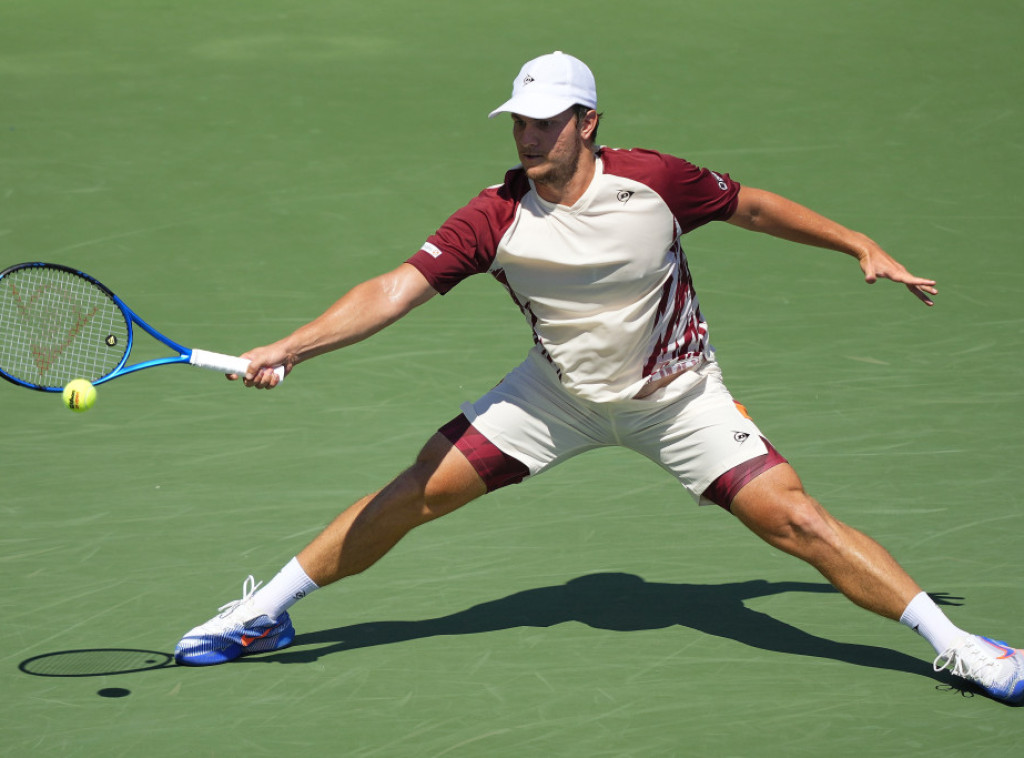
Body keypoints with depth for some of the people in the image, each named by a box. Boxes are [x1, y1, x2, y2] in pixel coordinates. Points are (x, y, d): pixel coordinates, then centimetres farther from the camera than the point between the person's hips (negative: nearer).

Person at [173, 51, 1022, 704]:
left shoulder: (654, 182, -21)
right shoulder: (496, 217, -20)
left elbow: (753, 205, -3)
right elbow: (397, 287, -25)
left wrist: (863, 246, -2)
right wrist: (289, 348, -37)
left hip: (678, 396, -1)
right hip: (560, 394, 2)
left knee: (796, 520, -13)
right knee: (419, 490, -4)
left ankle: (953, 644, -2)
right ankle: (266, 613, 12)